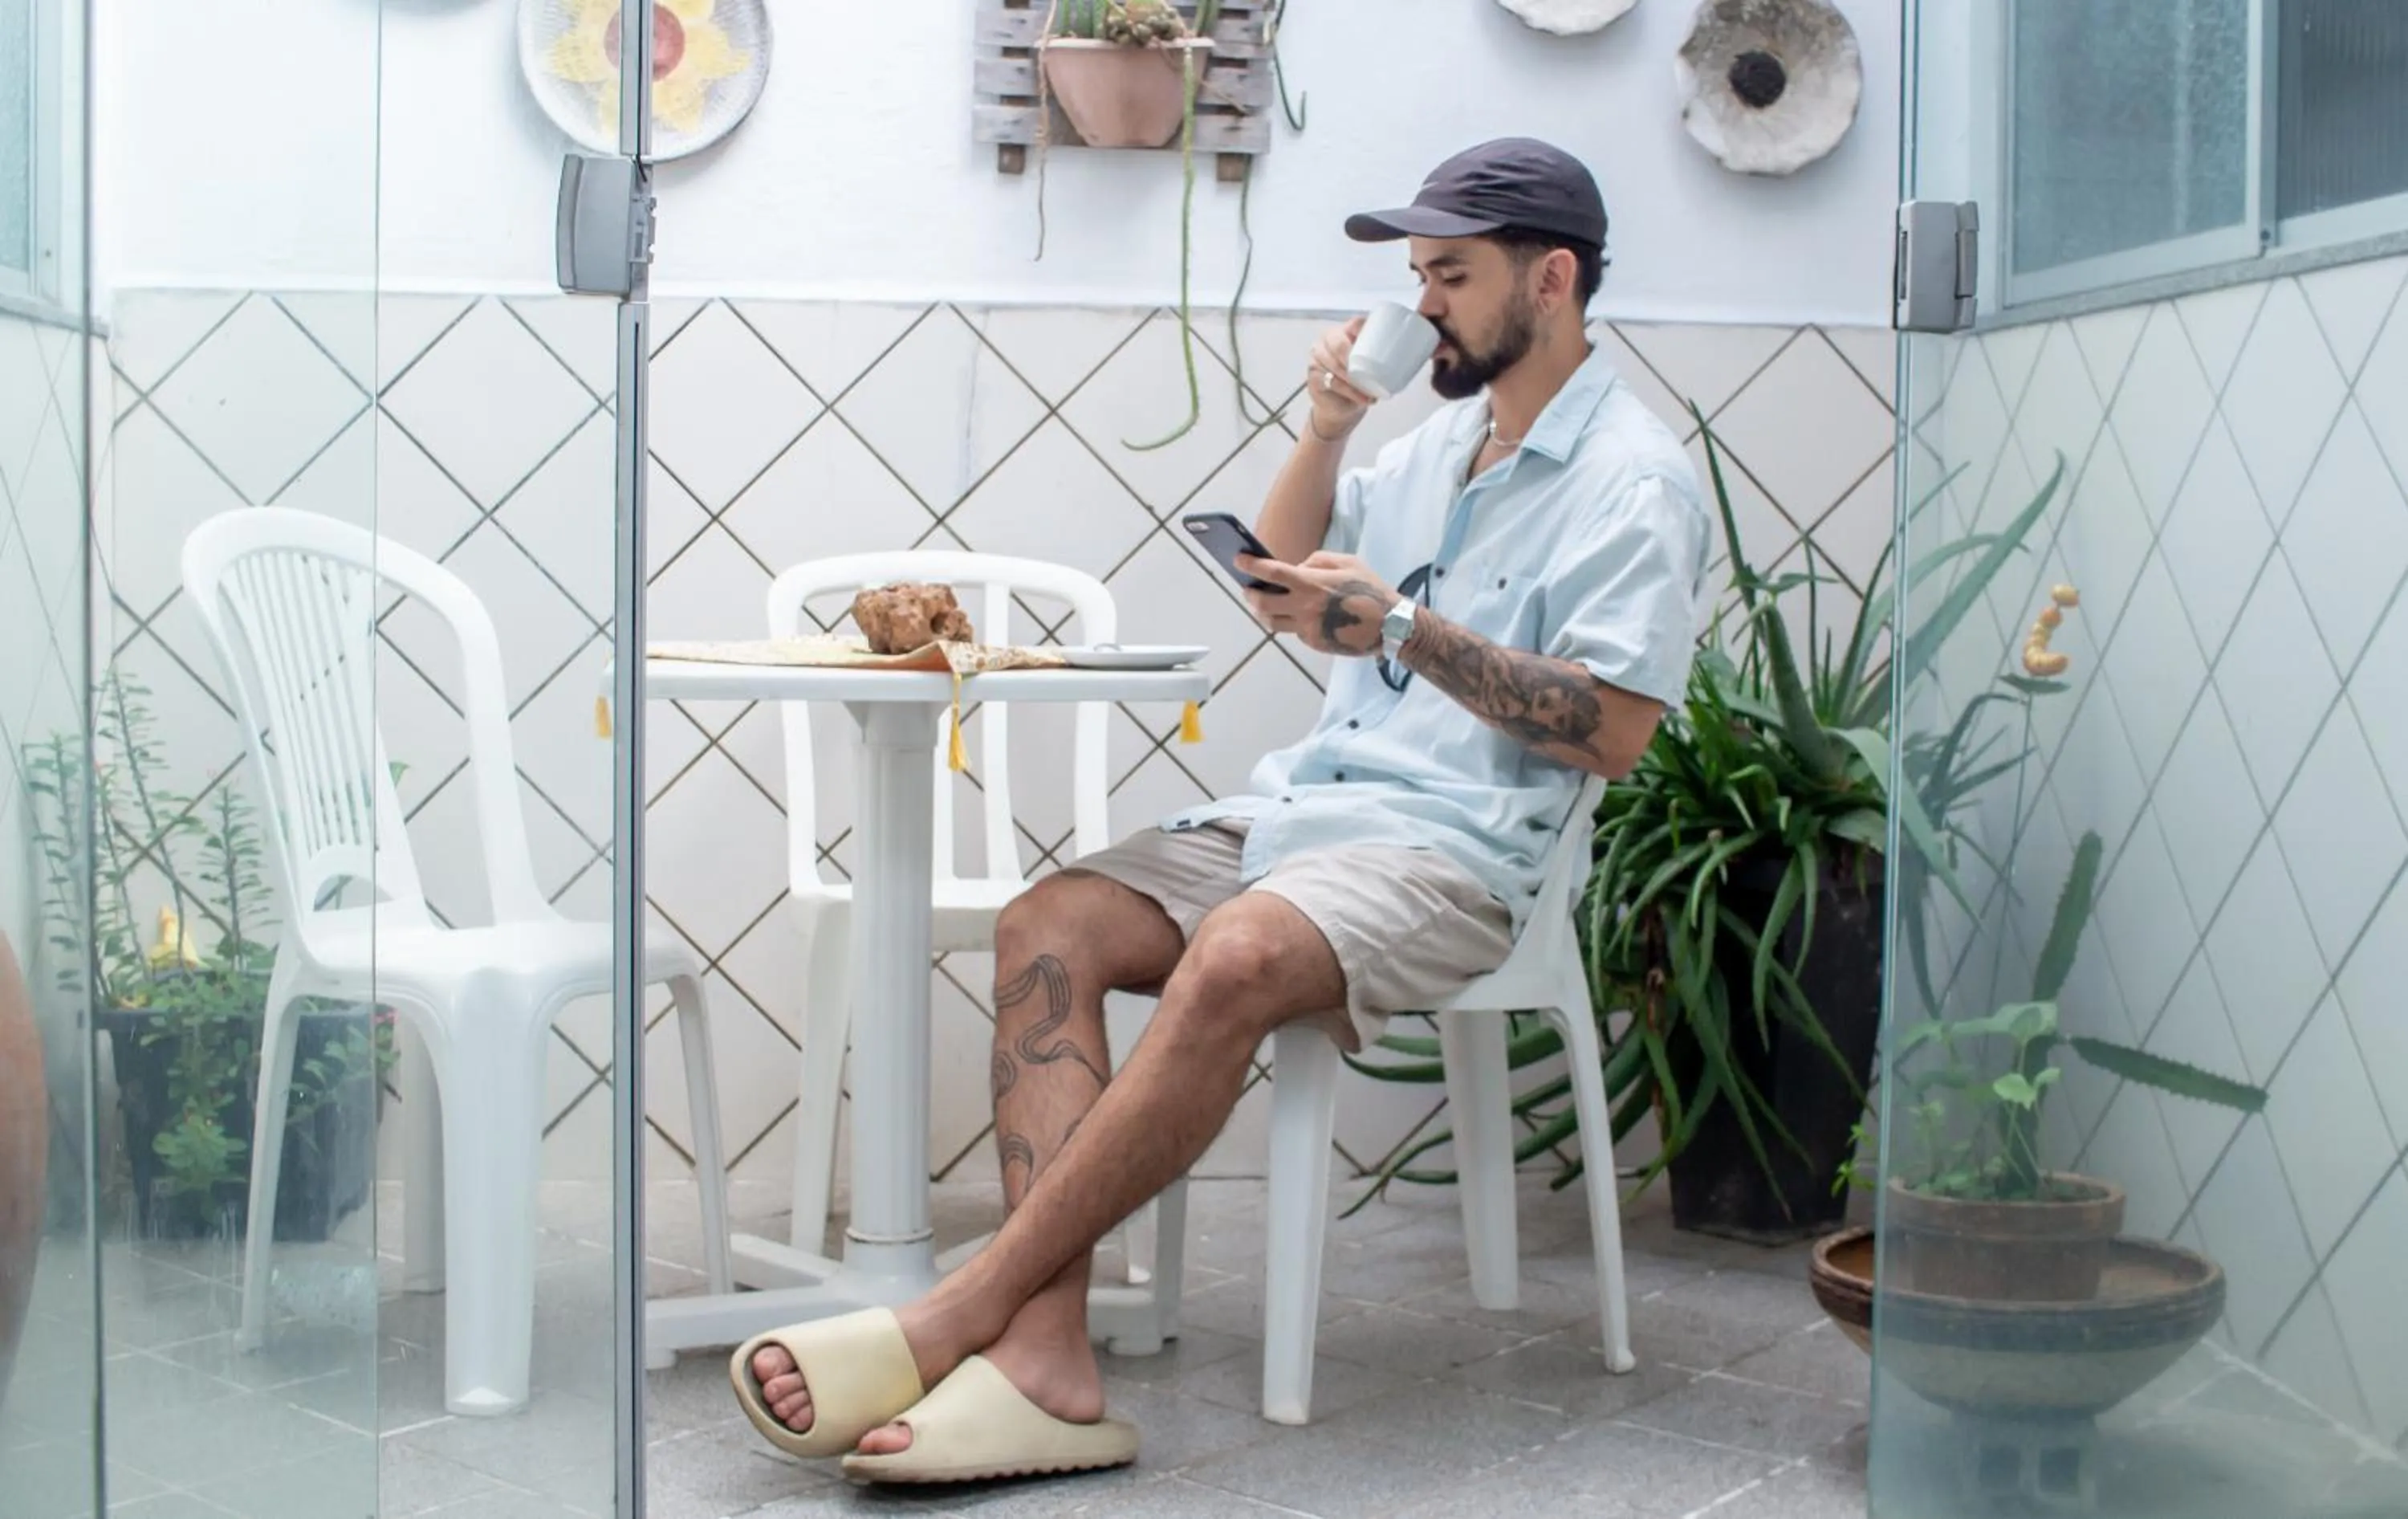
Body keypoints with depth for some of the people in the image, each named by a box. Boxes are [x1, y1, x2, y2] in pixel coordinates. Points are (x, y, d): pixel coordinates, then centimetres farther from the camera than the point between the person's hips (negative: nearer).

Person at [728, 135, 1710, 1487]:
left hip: (1454, 851, -8)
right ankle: (1048, 1352, -28)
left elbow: (1612, 732, -14)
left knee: (1232, 966, -37)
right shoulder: (1446, 434, 23)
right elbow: (1285, 575, 29)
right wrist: (1327, 432, 12)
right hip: (1298, 803, 8)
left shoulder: (1632, 483, -4)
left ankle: (963, 1312, -30)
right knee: (1050, 927, -17)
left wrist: (1402, 626, -17)